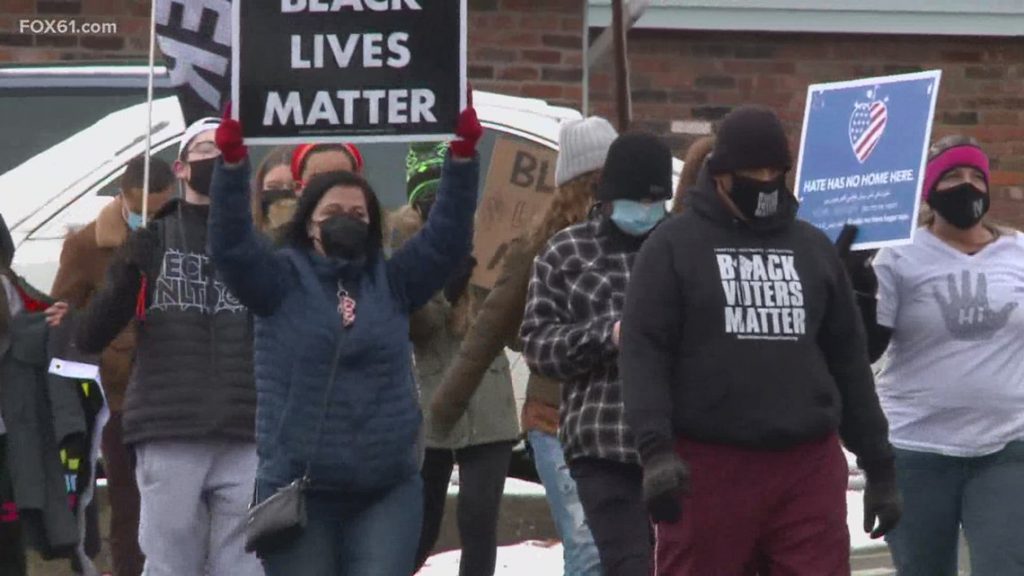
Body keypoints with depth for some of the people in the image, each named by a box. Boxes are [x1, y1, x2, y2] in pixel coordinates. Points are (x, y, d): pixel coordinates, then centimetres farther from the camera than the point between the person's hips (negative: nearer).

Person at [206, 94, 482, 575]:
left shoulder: (392, 283, 10)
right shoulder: (281, 281, 3)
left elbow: (447, 240, 3)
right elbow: (231, 245, -11)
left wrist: (463, 156, -8)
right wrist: (232, 162, -24)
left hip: (387, 489, 2)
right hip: (297, 493, -2)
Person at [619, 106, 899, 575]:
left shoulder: (813, 249, 16)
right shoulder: (674, 246, 3)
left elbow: (849, 360, 20)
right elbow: (643, 351, -4)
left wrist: (879, 465, 18)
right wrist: (655, 448, -18)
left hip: (808, 469, 3)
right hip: (707, 469, -3)